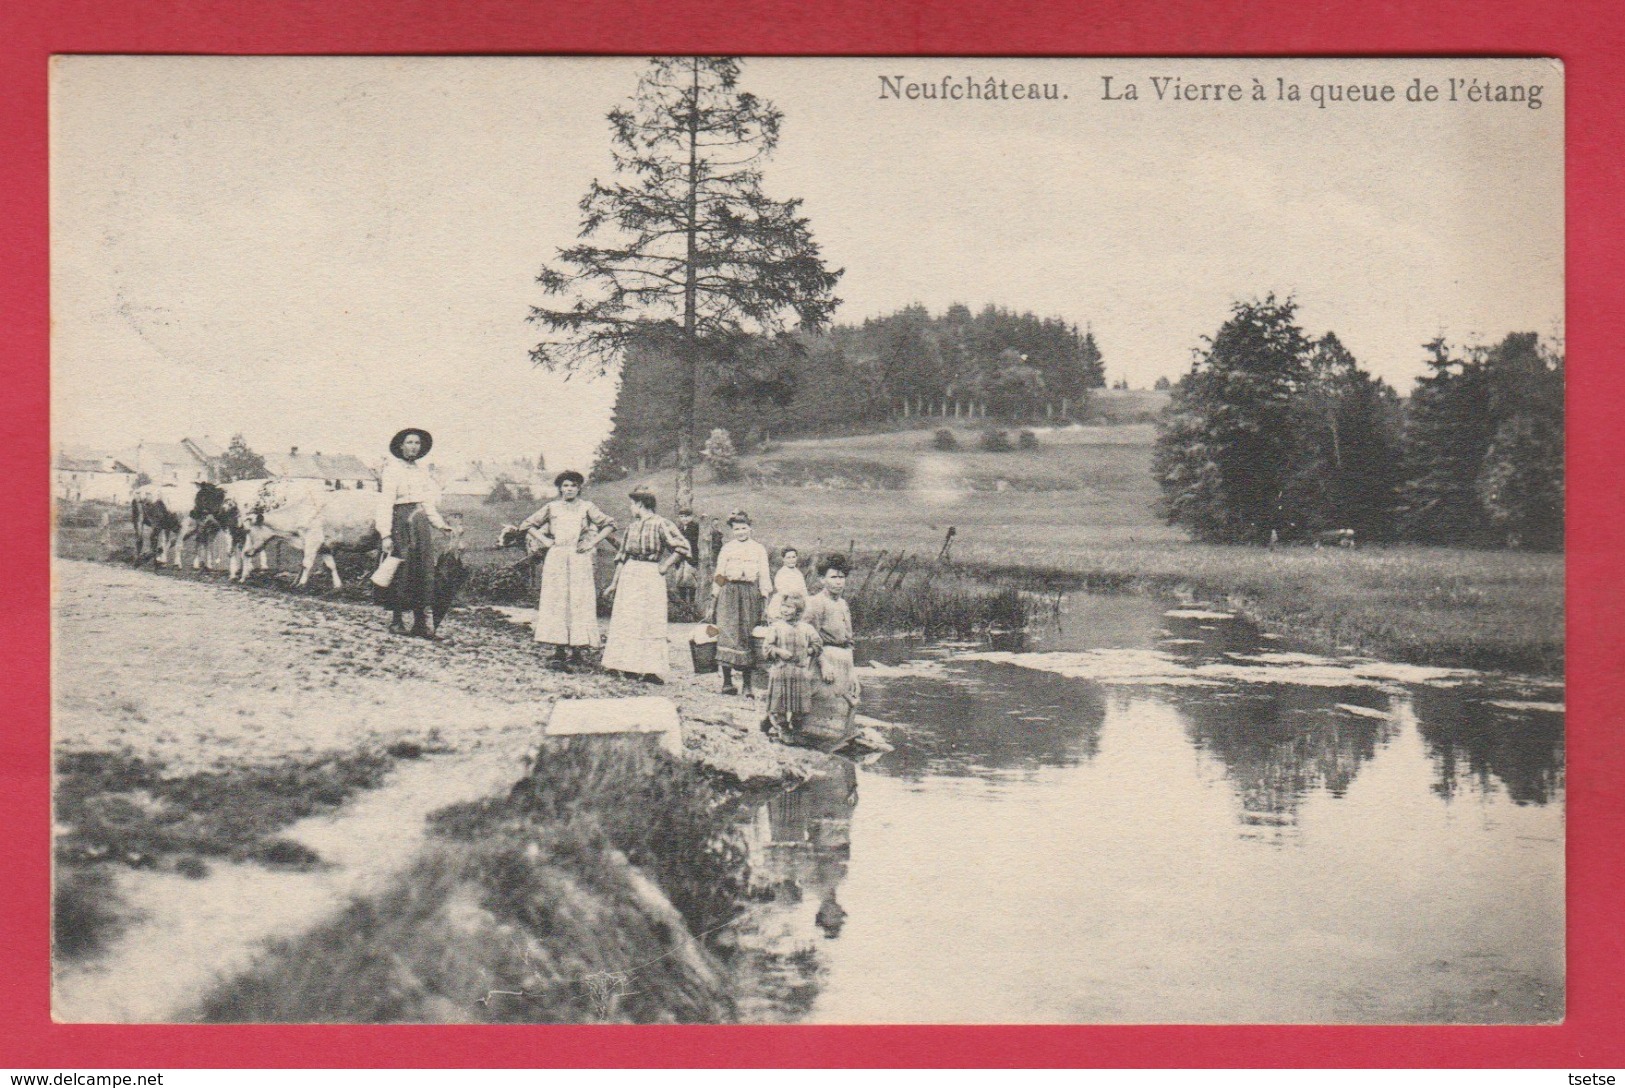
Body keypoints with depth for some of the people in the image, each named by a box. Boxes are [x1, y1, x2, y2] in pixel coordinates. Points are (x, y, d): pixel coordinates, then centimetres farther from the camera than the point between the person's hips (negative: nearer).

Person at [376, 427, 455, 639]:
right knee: (401, 572, -5)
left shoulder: (422, 470, 16)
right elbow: (385, 504, -11)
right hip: (401, 522, -6)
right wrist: (386, 535, -17)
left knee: (424, 571, 2)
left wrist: (440, 524, 19)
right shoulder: (392, 470, -5)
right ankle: (396, 620, 5)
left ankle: (421, 621, 4)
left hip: (421, 522, 6)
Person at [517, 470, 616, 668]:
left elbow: (610, 524, 8)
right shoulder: (552, 507, 9)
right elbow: (527, 524, 17)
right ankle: (559, 650, -5)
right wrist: (544, 540, 6)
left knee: (579, 602, -5)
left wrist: (593, 542, 0)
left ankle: (577, 647, -1)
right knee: (556, 602, -5)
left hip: (580, 558, -1)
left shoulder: (586, 507, 6)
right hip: (556, 558, 1)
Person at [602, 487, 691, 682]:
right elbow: (622, 557, 19)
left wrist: (664, 567, -11)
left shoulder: (660, 524, -6)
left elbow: (682, 547, -13)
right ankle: (627, 666, 11)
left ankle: (653, 670, -7)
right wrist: (614, 583, 18)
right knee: (626, 620, 6)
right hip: (628, 575, 7)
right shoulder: (632, 526, 15)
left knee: (649, 621, -7)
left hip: (650, 574, -7)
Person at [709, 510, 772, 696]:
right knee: (727, 634, -12)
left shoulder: (759, 549, 12)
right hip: (729, 594, -1)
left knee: (748, 637, 0)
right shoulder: (726, 549, 13)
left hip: (751, 595, 1)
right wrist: (713, 602, 6)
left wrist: (766, 601, 2)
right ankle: (727, 681, -14)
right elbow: (719, 576, 11)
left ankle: (747, 682, 4)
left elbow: (764, 576, 10)